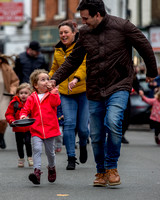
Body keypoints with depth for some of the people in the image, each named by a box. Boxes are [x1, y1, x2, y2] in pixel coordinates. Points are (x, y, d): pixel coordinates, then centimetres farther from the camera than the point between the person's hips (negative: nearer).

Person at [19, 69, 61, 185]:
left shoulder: (52, 95, 5)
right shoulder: (32, 98, 6)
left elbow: (56, 102, -14)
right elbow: (26, 109, 6)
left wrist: (52, 91, -12)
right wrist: (23, 116, -14)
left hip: (50, 129, 0)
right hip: (36, 130, 0)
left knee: (50, 151, 12)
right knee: (37, 149, -18)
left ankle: (52, 168, 38)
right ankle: (37, 171, -23)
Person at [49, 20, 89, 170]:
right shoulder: (58, 50, 12)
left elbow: (85, 65, -21)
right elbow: (55, 70, 24)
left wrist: (76, 79, -38)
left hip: (83, 91, -4)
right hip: (66, 93, 4)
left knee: (82, 127, 1)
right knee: (69, 124, -9)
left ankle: (83, 145, 35)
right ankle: (71, 158, -5)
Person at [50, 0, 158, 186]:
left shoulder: (122, 27, -7)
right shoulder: (85, 33, 5)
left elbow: (145, 47, 4)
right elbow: (73, 60, 14)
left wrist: (151, 72, 16)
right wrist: (55, 79, 4)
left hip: (119, 87, -4)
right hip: (95, 91, 4)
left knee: (113, 122, -27)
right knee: (96, 136, 3)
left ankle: (111, 167, -11)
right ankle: (101, 172, 22)